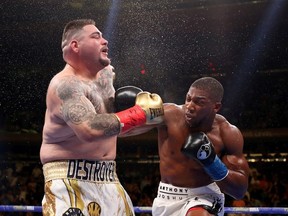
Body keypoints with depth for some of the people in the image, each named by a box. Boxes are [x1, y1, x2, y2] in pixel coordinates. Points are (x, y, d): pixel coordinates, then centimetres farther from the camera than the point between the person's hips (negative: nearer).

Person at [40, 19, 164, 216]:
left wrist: (123, 102, 13)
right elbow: (90, 129, -32)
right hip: (70, 181, -9)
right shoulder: (66, 83, -16)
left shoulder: (105, 73, 11)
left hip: (108, 181, 9)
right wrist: (140, 114, -24)